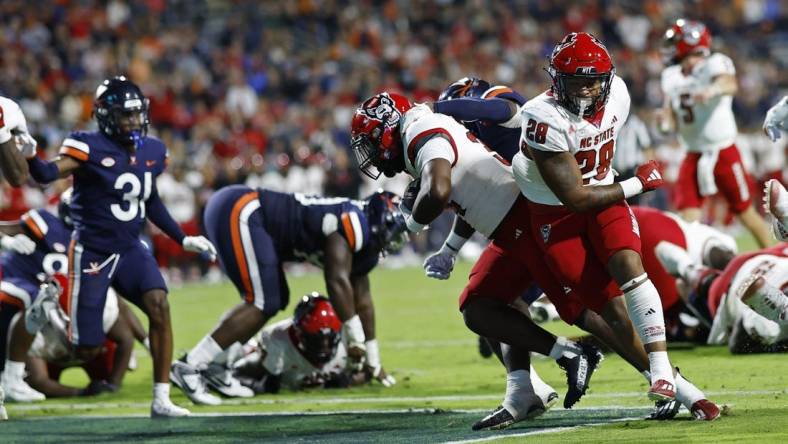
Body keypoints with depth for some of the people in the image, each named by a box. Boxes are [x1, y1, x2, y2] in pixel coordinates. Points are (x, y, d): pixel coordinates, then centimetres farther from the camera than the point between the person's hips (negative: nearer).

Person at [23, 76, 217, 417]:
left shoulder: (152, 151, 5)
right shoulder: (90, 148, -15)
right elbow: (49, 174, -29)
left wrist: (183, 239, 17)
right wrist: (28, 156, -50)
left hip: (130, 249, 5)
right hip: (92, 252, -5)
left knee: (159, 307, -20)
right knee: (85, 347, -3)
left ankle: (161, 399, -14)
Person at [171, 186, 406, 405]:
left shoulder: (362, 245, 16)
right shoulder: (353, 222, -13)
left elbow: (362, 300, 24)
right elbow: (337, 281, -21)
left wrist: (373, 363, 29)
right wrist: (356, 338, -14)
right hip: (239, 211, -10)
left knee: (276, 300, 11)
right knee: (263, 304, -12)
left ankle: (210, 367, 9)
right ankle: (189, 367, -13)